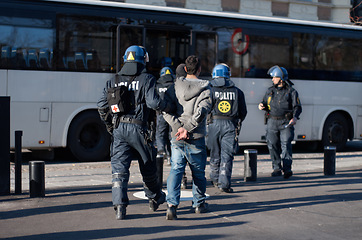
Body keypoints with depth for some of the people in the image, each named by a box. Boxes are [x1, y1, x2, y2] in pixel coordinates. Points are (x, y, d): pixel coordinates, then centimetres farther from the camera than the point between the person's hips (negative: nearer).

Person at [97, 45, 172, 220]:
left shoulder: (114, 81, 10)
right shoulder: (146, 79, -4)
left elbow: (102, 105, 9)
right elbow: (153, 102, -17)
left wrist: (110, 126, 22)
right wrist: (168, 107, 2)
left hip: (118, 129, 3)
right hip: (138, 128, -3)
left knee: (119, 168, 1)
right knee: (148, 167, 16)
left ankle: (119, 207, -8)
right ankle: (155, 199, 34)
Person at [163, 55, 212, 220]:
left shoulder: (175, 86, 4)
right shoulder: (205, 88, -4)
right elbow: (201, 112, -19)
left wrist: (179, 127, -11)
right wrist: (188, 129, -15)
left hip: (177, 138, 2)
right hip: (196, 138, -2)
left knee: (176, 169, 3)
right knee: (198, 172, 14)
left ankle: (171, 204, -13)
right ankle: (199, 204, 29)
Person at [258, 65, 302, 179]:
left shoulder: (291, 92, 3)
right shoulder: (270, 90, 15)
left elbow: (297, 107, 0)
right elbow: (265, 103, 25)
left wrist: (295, 117, -19)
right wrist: (262, 105, 0)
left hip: (286, 122, -4)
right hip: (272, 122, 4)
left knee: (286, 144, -12)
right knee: (272, 145, 0)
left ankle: (287, 168, -12)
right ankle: (277, 168, 10)